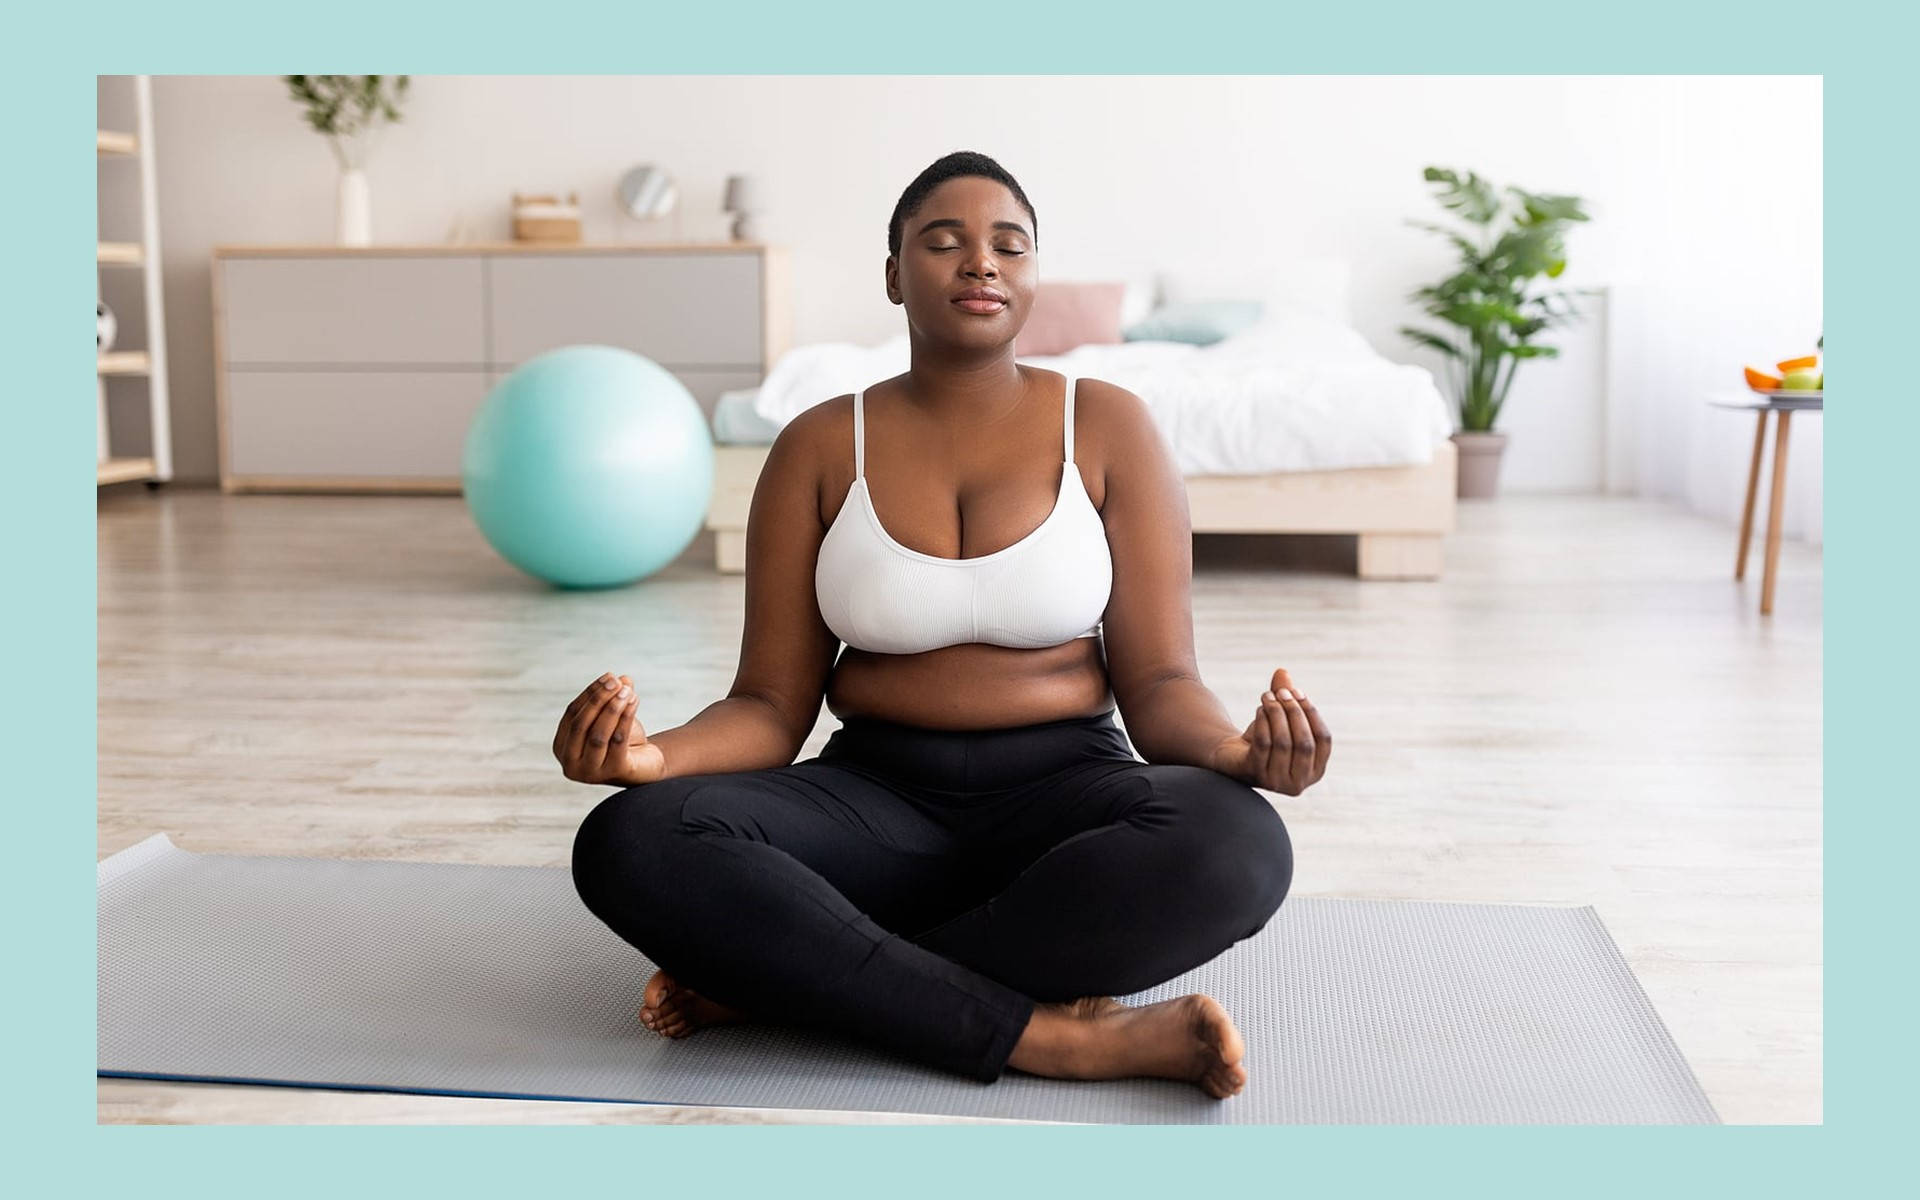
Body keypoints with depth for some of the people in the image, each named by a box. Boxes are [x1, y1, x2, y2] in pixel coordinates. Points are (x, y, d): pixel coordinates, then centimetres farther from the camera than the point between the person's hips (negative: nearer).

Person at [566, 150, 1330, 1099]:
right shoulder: (819, 446, 4)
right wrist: (657, 753, -21)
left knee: (1237, 846, -35)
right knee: (627, 844, -28)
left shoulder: (1108, 427, 2)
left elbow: (1157, 682, -1)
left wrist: (1234, 748, -25)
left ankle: (785, 975, -23)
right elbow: (771, 705, 2)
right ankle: (1053, 1036, -28)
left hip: (1061, 792, 0)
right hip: (876, 798, 1)